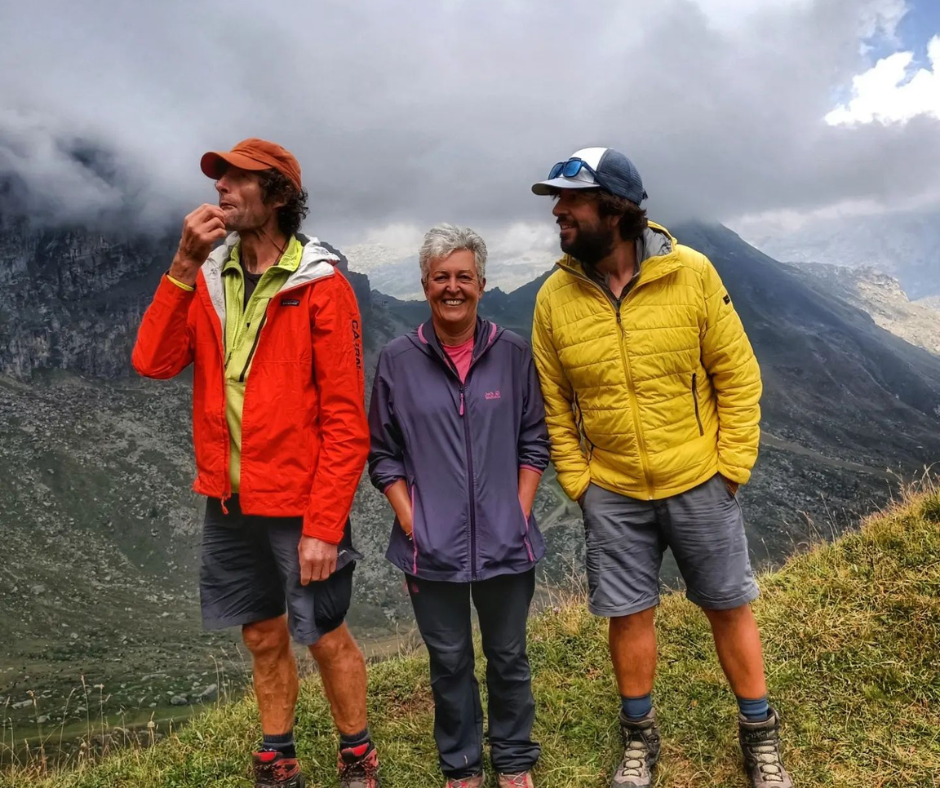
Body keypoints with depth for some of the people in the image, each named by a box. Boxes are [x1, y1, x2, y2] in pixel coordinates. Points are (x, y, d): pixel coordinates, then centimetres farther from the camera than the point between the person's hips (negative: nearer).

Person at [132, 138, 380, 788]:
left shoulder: (321, 287, -12)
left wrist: (322, 526, -17)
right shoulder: (208, 279, 6)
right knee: (263, 637, 18)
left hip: (301, 505, -5)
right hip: (228, 503, 5)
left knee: (326, 637, 9)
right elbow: (154, 362, -7)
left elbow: (346, 421, -14)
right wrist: (184, 266, -15)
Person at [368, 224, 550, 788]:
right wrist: (410, 521, -6)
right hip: (431, 548, 0)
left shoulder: (512, 353, -2)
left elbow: (534, 442, 3)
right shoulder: (398, 360, -3)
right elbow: (384, 454, 1)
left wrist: (520, 513, -3)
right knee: (450, 663, 16)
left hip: (505, 544, 1)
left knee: (509, 657, 17)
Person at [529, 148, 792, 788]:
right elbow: (554, 403, 1)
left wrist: (731, 467, -7)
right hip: (611, 493, 1)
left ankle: (761, 736, 36)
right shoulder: (555, 297, -6)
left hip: (699, 484, -1)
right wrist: (577, 482, -1)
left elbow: (739, 376, -4)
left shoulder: (692, 274, -11)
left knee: (729, 608, 13)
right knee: (628, 614, 11)